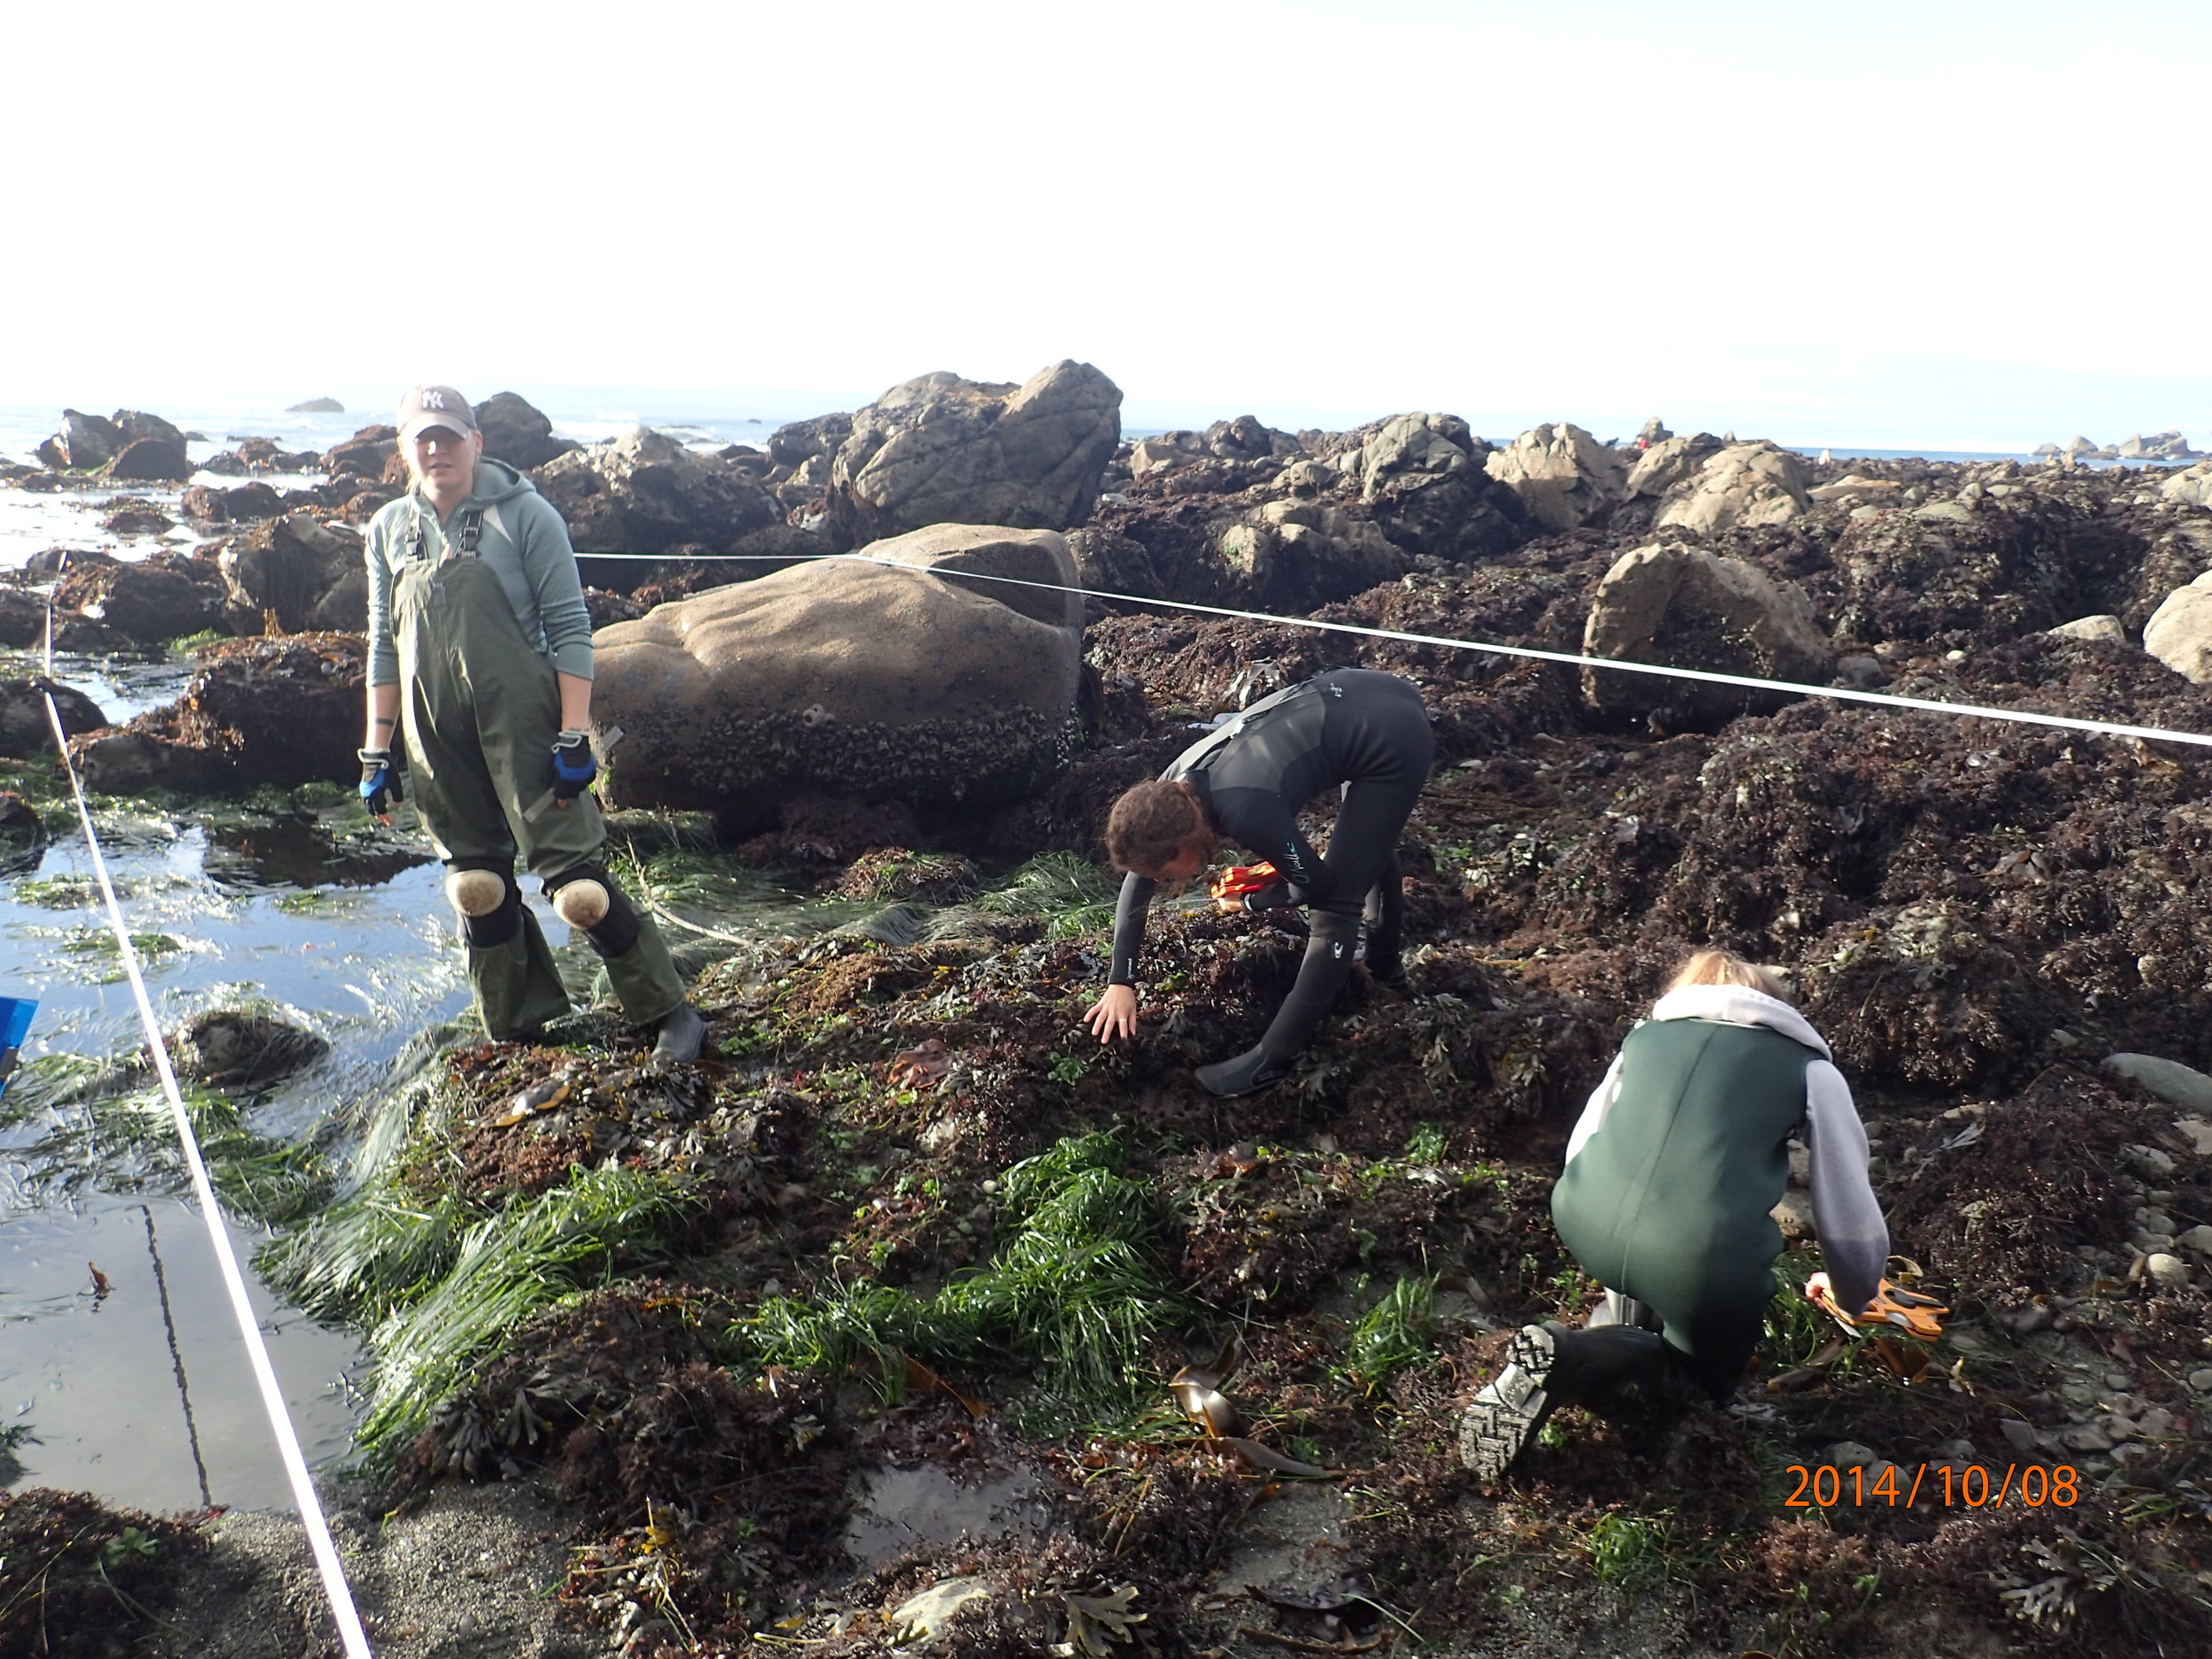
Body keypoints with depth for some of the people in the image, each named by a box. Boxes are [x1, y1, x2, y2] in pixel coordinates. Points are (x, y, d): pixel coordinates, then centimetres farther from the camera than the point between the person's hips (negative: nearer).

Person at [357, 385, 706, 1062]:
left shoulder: (524, 515, -6)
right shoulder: (389, 530, 8)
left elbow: (569, 627, -8)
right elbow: (384, 644, 14)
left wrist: (574, 738, -13)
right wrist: (376, 751, 12)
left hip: (523, 726, -5)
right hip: (438, 739, 5)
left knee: (573, 873, -7)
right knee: (477, 887, 12)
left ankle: (668, 1014, 5)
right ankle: (517, 1031, 27)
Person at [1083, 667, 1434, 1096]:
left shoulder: (1247, 811, -29)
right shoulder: (1172, 788, -5)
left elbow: (1316, 885, -12)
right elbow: (1137, 880, 8)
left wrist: (1249, 902, 6)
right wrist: (1120, 982, 6)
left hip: (1394, 740, -9)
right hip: (1364, 696, 9)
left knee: (1336, 900, -6)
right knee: (1368, 848, 31)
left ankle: (1272, 1061, 1)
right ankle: (1384, 962, 56)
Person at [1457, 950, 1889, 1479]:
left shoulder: (1645, 1034, 25)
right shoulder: (1809, 1068, 17)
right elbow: (1850, 1217, 17)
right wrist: (1857, 1299, 39)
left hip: (1585, 1229, 4)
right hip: (1703, 1260, -4)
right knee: (1708, 1363, 27)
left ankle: (1624, 1321, 14)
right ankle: (1577, 1358, -1)